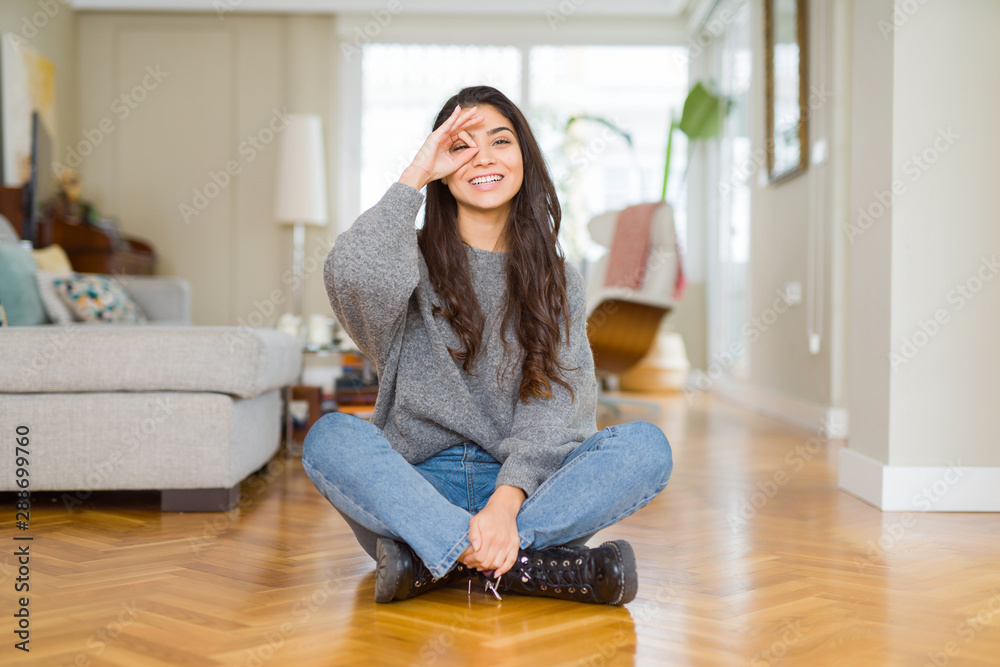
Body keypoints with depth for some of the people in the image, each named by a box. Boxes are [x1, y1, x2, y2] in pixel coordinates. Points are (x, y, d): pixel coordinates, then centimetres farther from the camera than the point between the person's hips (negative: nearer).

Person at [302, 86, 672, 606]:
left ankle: (434, 559, -29)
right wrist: (415, 174, -8)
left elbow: (556, 407, -5)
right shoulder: (416, 261, 6)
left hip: (523, 488, 2)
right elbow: (351, 275, -21)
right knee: (330, 437, -29)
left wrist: (506, 501, -23)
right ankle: (523, 565, -36)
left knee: (647, 446, -23)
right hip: (415, 485, -1)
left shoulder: (558, 283, 9)